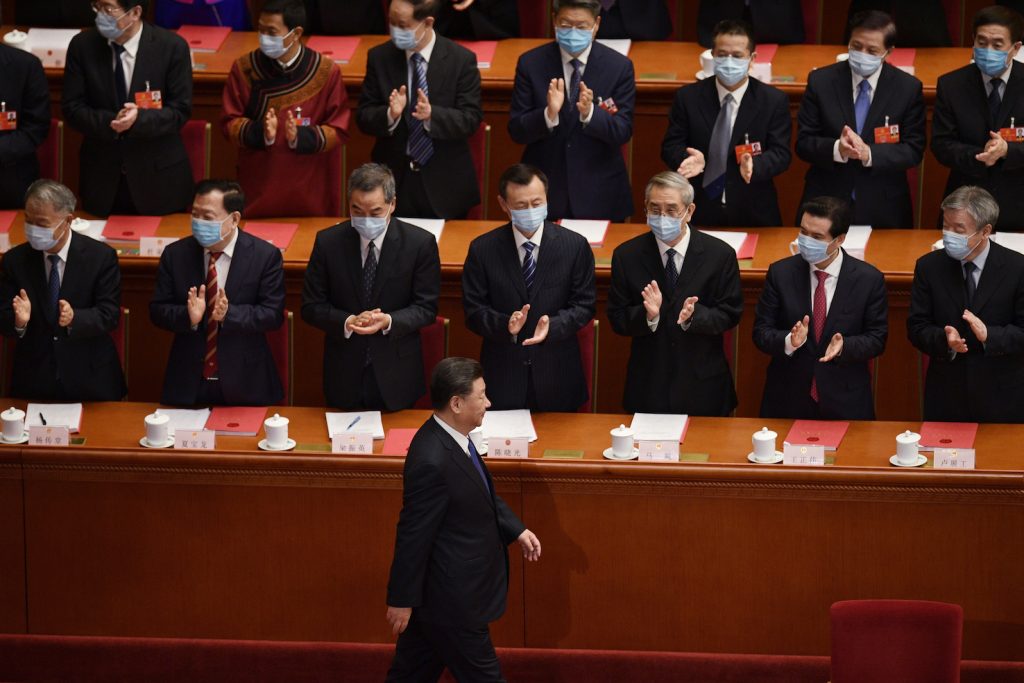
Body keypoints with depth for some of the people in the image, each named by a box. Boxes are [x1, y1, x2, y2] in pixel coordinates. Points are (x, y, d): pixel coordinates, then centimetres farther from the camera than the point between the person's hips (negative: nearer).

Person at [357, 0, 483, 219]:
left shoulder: (461, 60, -8)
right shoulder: (379, 57, -2)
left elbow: (471, 118, -10)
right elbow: (363, 116, -2)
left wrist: (432, 115, -29)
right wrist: (390, 115, -24)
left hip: (444, 185, -1)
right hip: (394, 180, 2)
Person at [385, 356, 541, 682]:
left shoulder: (452, 438, 0)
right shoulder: (432, 462, -30)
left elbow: (483, 494, 18)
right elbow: (413, 534, -24)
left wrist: (516, 530, 8)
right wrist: (402, 600, -17)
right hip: (451, 600, -9)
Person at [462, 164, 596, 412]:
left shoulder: (575, 246, -4)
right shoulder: (482, 249, -4)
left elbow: (583, 305, -2)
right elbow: (474, 311, -3)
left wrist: (553, 326, -21)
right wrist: (506, 325, -23)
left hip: (557, 375, 0)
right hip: (503, 376, 0)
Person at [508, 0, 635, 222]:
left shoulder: (619, 67, -4)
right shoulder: (531, 63, -3)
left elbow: (623, 132, -7)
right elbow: (516, 131, -5)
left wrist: (590, 112, -27)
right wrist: (549, 114, -26)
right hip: (544, 189, 0)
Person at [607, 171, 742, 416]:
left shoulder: (720, 254, -7)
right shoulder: (627, 256, -4)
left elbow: (730, 314, -4)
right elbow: (617, 319, -3)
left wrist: (694, 315, -23)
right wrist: (647, 315, -25)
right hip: (648, 385, 1)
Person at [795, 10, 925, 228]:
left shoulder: (908, 88, -4)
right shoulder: (821, 81, -3)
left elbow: (913, 151, -6)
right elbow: (803, 143, -4)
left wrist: (869, 153, -24)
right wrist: (837, 149, -26)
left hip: (883, 210, 0)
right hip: (826, 202, 0)